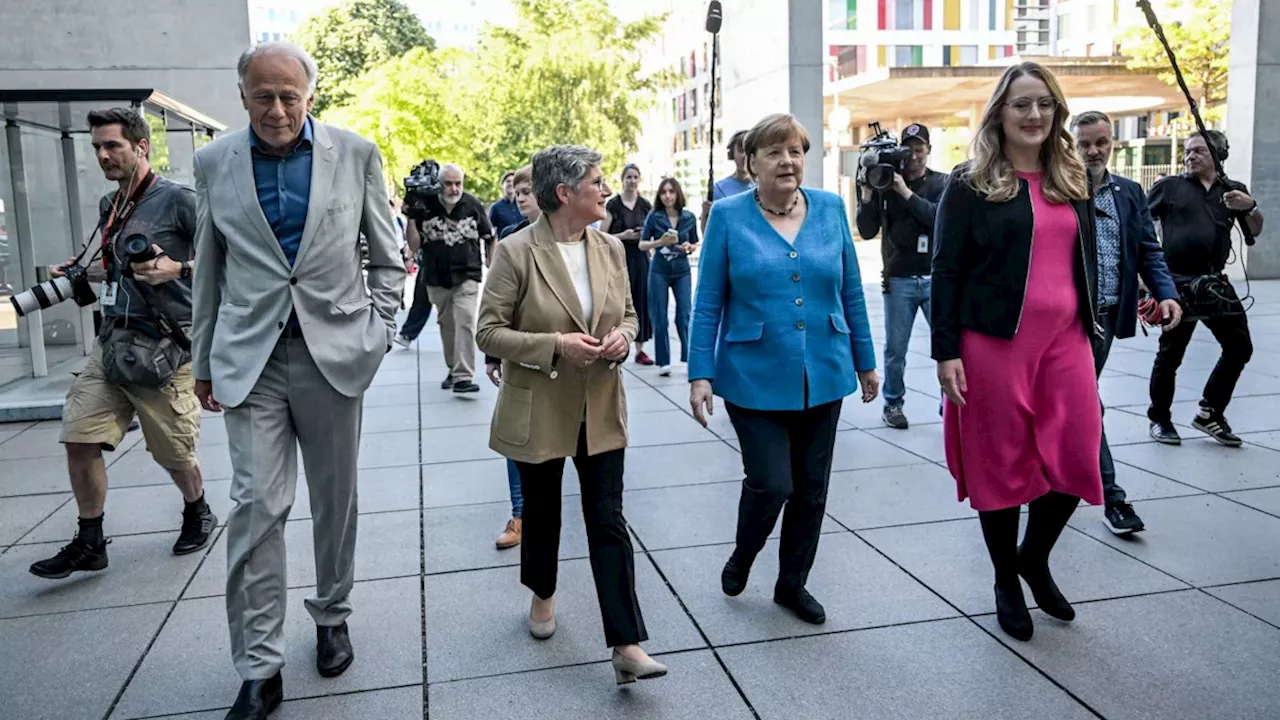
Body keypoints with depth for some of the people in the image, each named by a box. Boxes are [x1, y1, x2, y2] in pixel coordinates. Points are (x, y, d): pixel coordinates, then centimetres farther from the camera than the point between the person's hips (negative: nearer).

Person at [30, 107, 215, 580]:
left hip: (163, 345, -6)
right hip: (112, 340, 7)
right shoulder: (109, 205, 15)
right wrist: (79, 272, 13)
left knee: (173, 452, 4)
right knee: (79, 438, -1)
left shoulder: (178, 199, -7)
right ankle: (89, 544, 12)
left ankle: (198, 514, 32)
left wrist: (176, 269, -24)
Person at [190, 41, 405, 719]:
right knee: (256, 505, -4)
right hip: (250, 357, 0)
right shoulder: (214, 161, 4)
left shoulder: (356, 153, 0)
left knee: (335, 499, 11)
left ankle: (332, 616, 33)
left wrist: (378, 330, -2)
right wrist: (203, 360, 12)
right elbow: (209, 269, 10)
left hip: (334, 351, 0)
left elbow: (387, 256, 8)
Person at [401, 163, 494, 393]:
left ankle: (463, 376, -17)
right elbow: (415, 245, -2)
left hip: (467, 277, -2)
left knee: (465, 322, -16)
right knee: (447, 325, 12)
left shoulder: (473, 205, -3)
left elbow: (489, 239, 9)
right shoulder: (426, 206, -3)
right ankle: (453, 369, 28)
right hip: (436, 278, 2)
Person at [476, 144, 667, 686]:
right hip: (539, 412, -3)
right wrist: (554, 346, -23)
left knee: (608, 521, 0)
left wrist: (623, 337, -10)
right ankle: (543, 594, 45)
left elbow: (627, 312, 13)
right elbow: (489, 331, -11)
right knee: (542, 511, 17)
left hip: (601, 411, 3)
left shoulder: (610, 249, 1)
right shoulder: (516, 252, -13)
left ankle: (627, 646, 2)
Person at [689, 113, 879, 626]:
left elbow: (851, 292, 8)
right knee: (770, 484, -6)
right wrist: (700, 374, -9)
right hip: (756, 380, -3)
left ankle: (792, 583, 32)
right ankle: (742, 556, 27)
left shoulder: (830, 208, 3)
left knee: (811, 489, 11)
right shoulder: (728, 215, -5)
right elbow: (708, 303, -4)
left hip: (824, 376, 4)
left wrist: (866, 361, 10)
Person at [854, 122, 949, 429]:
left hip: (936, 278, 0)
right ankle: (893, 404, 21)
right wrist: (867, 194, -11)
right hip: (899, 280, 1)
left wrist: (906, 192, -18)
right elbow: (867, 232, 1)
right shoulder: (886, 183, 4)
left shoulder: (941, 183, 4)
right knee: (895, 349, 6)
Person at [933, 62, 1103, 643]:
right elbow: (946, 270, -5)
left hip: (1065, 338, 5)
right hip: (995, 340, -4)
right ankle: (1006, 582, 24)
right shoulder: (971, 184, -2)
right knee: (1002, 463, 5)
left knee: (1077, 457, 2)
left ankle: (1035, 557, 29)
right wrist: (946, 350, -10)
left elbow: (1087, 263, 17)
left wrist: (1090, 331, 13)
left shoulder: (1072, 182, 13)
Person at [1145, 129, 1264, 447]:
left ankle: (1210, 413, 21)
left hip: (1216, 282, 5)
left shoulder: (1233, 191, 13)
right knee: (1170, 354, 1)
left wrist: (1250, 207, -12)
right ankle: (1159, 418, 15)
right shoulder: (1169, 186, 3)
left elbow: (1256, 231, 8)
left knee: (1240, 347, 6)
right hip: (1177, 283, -4)